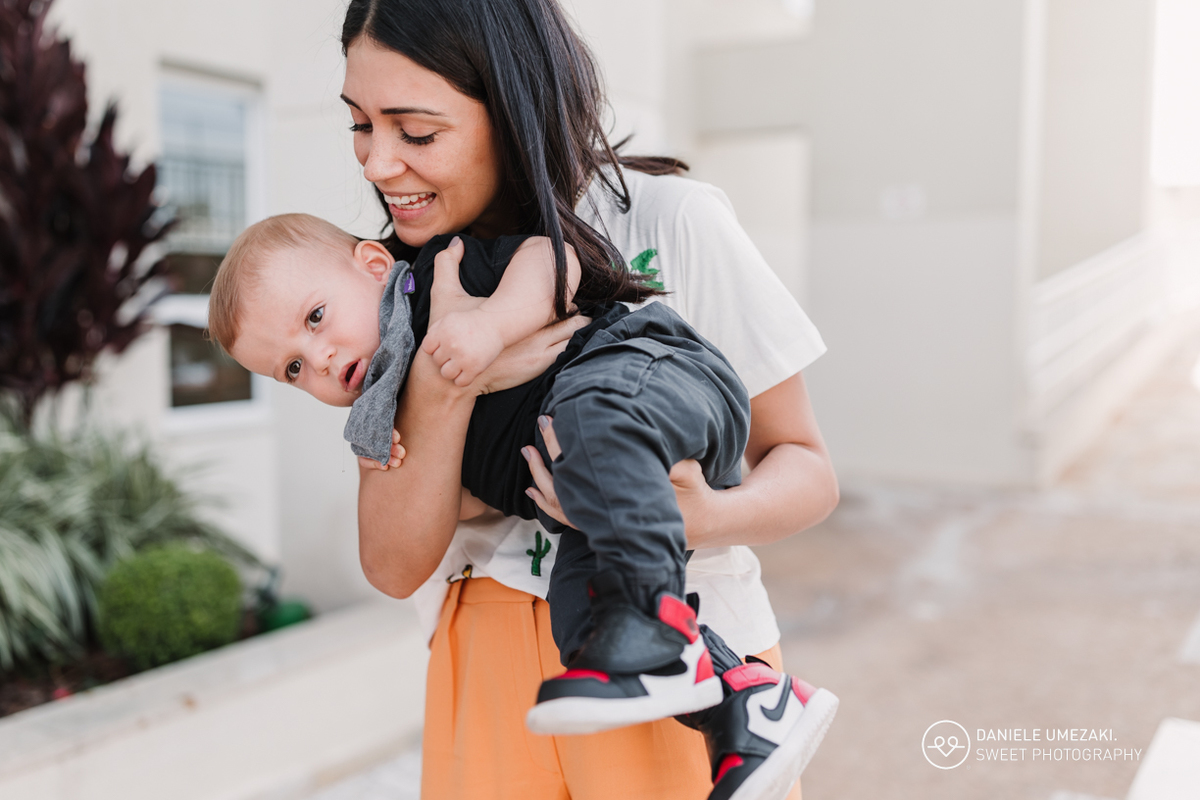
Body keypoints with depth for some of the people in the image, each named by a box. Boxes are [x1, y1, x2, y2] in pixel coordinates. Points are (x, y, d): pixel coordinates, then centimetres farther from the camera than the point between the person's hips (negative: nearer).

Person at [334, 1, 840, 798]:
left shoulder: (673, 220, -10)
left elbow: (806, 465, -4)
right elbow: (396, 568, -6)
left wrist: (709, 519, -25)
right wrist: (442, 384, -20)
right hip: (493, 654, 3)